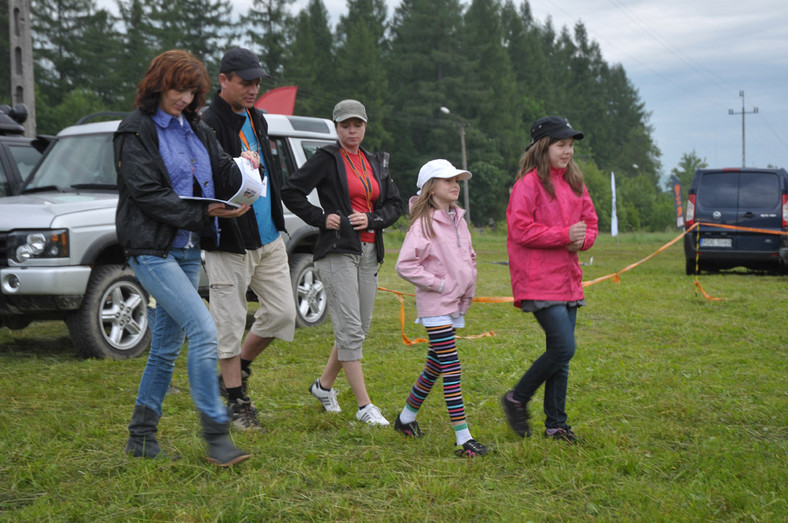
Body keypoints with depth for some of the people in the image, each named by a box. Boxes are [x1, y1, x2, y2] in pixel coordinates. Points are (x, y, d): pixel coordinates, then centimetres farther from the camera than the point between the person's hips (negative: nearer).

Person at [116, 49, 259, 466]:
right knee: (203, 329, -17)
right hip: (152, 251, -8)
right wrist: (203, 214, -17)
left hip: (188, 250, 8)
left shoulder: (194, 130, 14)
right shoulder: (136, 131, -7)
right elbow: (147, 193, -14)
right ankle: (216, 436, -12)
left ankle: (141, 437, 23)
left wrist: (243, 169, -16)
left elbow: (223, 174, 7)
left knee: (167, 345, 11)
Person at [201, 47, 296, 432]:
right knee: (230, 324, 2)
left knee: (282, 314, 8)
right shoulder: (208, 125, -14)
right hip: (230, 245, -8)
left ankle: (236, 370, 29)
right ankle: (237, 403, 14)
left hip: (268, 239, 8)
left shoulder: (256, 119, 14)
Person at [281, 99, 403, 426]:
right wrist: (320, 218, -9)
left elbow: (395, 204, 15)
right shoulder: (326, 159, -2)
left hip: (369, 252, 7)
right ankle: (364, 406, -9)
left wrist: (371, 219, -3)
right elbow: (291, 192, -5)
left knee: (360, 329, 10)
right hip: (337, 251, -7)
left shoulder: (376, 163, 16)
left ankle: (324, 385, 30)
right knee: (350, 329, -10)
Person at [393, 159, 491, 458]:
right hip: (435, 305, -8)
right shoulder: (424, 223, -13)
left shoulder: (457, 219, 12)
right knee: (451, 367, -11)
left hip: (456, 304, 8)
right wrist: (440, 284, -15)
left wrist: (468, 289, 12)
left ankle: (406, 417, 33)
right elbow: (405, 265, -19)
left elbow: (469, 256, 25)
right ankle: (463, 439, -13)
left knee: (436, 365, 16)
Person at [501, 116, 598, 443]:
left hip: (568, 278, 8)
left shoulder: (574, 182, 15)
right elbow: (520, 229, -16)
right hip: (539, 282, -8)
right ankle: (517, 400, 6)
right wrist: (564, 234, -18)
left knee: (560, 352, 9)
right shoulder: (529, 183, -9)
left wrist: (582, 239, -3)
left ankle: (556, 424, 18)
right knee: (563, 348, -14)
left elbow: (590, 221, 20)